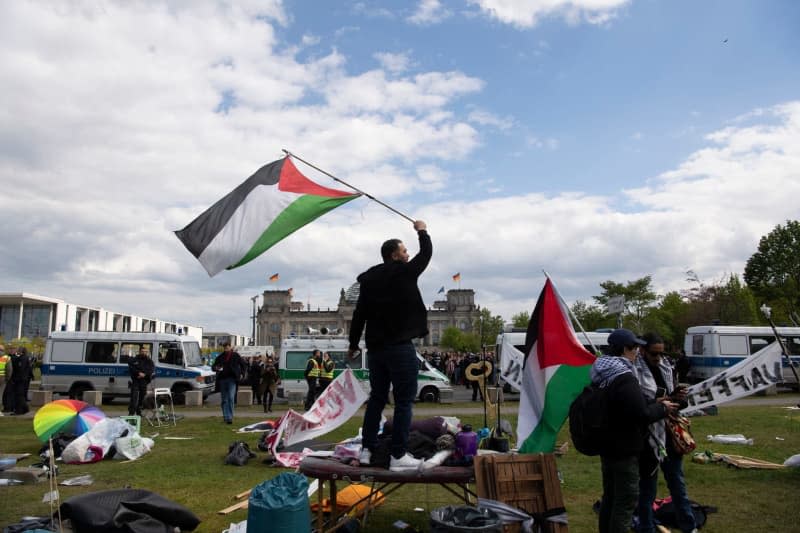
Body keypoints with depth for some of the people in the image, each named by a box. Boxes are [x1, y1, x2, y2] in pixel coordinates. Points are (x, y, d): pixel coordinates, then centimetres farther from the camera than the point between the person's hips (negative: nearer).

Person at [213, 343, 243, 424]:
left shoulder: (236, 356, 3)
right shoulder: (220, 357, 7)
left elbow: (242, 365, 13)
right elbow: (214, 366, 11)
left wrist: (241, 373, 1)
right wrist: (216, 368, -12)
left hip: (232, 379, -3)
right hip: (222, 379, 3)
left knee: (231, 398, -14)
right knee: (224, 400, 7)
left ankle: (230, 417, -12)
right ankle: (226, 417, 16)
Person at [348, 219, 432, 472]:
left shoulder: (369, 279, 9)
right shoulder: (404, 272, -7)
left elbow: (359, 314, 12)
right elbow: (426, 254, 8)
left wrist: (353, 343, 21)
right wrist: (422, 231, 26)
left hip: (375, 347, 7)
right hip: (400, 347, -6)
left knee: (377, 398, 15)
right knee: (404, 401, -1)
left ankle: (367, 450, 18)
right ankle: (398, 456, -1)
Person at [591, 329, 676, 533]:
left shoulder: (601, 374, 7)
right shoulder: (624, 378, -24)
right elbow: (642, 414, -26)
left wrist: (654, 404, 15)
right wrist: (662, 408, -7)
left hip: (607, 446, 9)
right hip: (624, 449, -9)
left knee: (610, 496, 20)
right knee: (626, 500, 1)